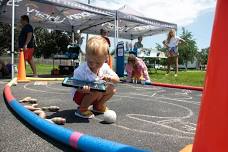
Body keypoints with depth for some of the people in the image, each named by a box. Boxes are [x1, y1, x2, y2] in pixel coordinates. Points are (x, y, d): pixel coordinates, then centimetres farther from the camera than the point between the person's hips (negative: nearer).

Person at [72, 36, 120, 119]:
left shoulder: (105, 67, -11)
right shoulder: (80, 71, -27)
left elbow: (117, 79, -7)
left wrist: (109, 77, -29)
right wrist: (83, 89, -46)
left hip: (97, 92, 6)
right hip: (80, 95, -6)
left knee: (112, 88, -7)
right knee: (97, 91, -32)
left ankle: (99, 105, 15)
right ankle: (82, 109, -9)